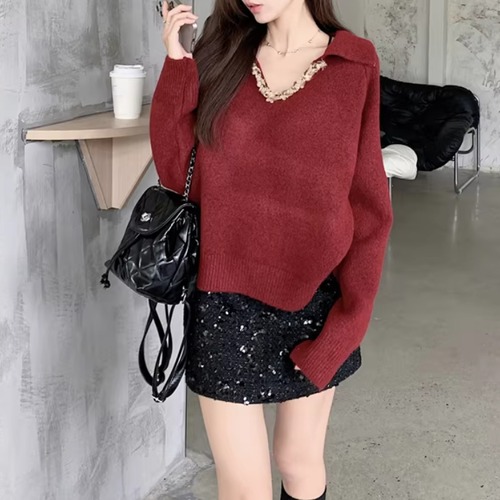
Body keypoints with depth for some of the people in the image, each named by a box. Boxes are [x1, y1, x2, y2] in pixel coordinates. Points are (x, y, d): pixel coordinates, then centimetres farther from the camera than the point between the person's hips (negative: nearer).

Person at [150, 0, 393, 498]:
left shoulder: (354, 66, -4)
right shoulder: (222, 56, 4)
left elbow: (369, 206, -3)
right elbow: (176, 172, -1)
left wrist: (348, 321, -8)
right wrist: (177, 65, -8)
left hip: (312, 298, -1)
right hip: (227, 299, 1)